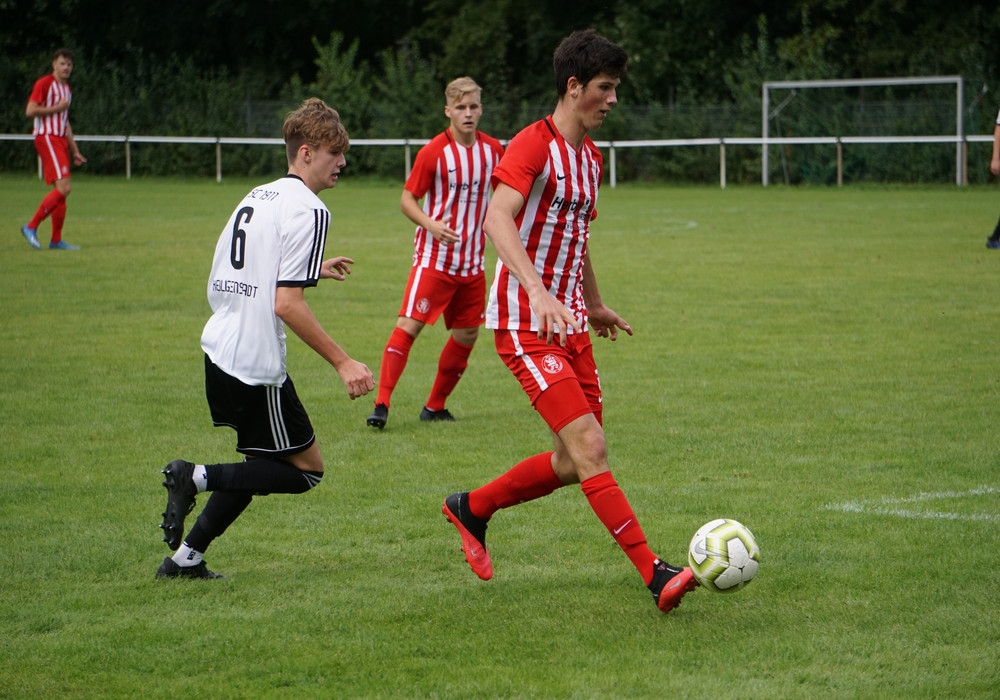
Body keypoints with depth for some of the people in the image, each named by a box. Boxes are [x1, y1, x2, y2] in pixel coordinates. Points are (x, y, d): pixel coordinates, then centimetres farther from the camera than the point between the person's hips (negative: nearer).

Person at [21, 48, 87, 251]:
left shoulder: (67, 89, 20)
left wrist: (75, 152, 23)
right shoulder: (44, 83, -7)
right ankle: (31, 227, -13)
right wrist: (56, 108, -11)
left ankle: (56, 240, 8)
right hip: (47, 138, -9)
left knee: (62, 191, 5)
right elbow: (30, 111, -16)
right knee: (63, 187, -19)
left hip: (61, 140, 9)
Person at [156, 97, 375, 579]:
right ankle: (197, 477, -9)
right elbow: (287, 304, -20)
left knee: (265, 463, 21)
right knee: (305, 469, 4)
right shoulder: (307, 210, -13)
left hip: (218, 351, 9)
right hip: (256, 363, -9)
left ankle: (185, 558, 17)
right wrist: (342, 363, -17)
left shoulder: (257, 197, 14)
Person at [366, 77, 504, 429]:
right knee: (409, 325, -13)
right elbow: (407, 199, -7)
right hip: (434, 258, -5)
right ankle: (382, 403, -12)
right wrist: (431, 224, -24)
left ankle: (435, 406, 21)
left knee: (467, 334, 8)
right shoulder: (434, 152, -11)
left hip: (472, 261, 5)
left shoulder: (493, 150, 3)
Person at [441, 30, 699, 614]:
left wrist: (595, 306, 36)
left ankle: (471, 508, 29)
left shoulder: (591, 158, 14)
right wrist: (538, 291, -41)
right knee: (590, 446, -16)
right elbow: (497, 219, -28)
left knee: (575, 464, 9)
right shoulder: (534, 145, -13)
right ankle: (655, 574, -20)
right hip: (525, 324, -9)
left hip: (570, 323, 9)